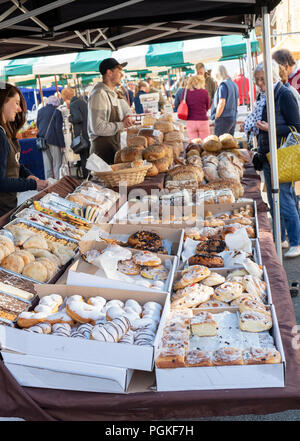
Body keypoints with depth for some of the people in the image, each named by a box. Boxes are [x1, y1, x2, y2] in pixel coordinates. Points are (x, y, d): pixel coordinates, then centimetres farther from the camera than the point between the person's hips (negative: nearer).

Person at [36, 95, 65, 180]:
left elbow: (38, 125, 16)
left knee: (47, 162, 11)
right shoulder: (56, 112, -10)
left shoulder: (40, 111, 7)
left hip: (43, 140, 6)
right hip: (54, 140, -6)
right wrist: (62, 144, -9)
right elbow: (58, 129, -12)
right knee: (57, 163, 0)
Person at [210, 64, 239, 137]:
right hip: (233, 118, 9)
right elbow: (237, 103, 21)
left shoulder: (223, 85, -12)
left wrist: (216, 117, -9)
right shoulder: (234, 84, 14)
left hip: (224, 118, -9)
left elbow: (222, 103, -19)